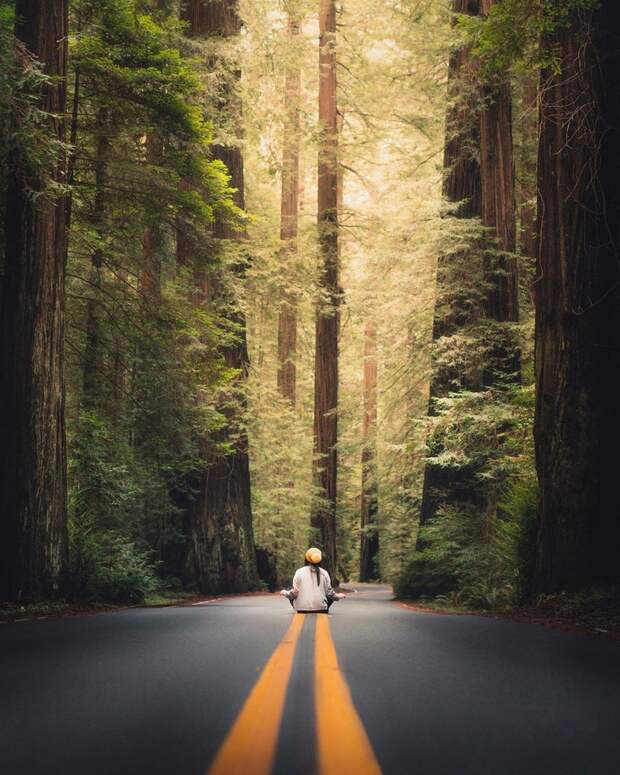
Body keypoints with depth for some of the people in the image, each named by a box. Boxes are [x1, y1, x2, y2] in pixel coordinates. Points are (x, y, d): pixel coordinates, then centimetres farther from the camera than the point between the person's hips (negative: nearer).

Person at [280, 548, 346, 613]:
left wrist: (285, 593, 20)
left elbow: (294, 592, -1)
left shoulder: (299, 572, 0)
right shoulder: (324, 573, 5)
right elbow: (329, 592, 8)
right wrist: (337, 596, 29)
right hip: (320, 608, 1)